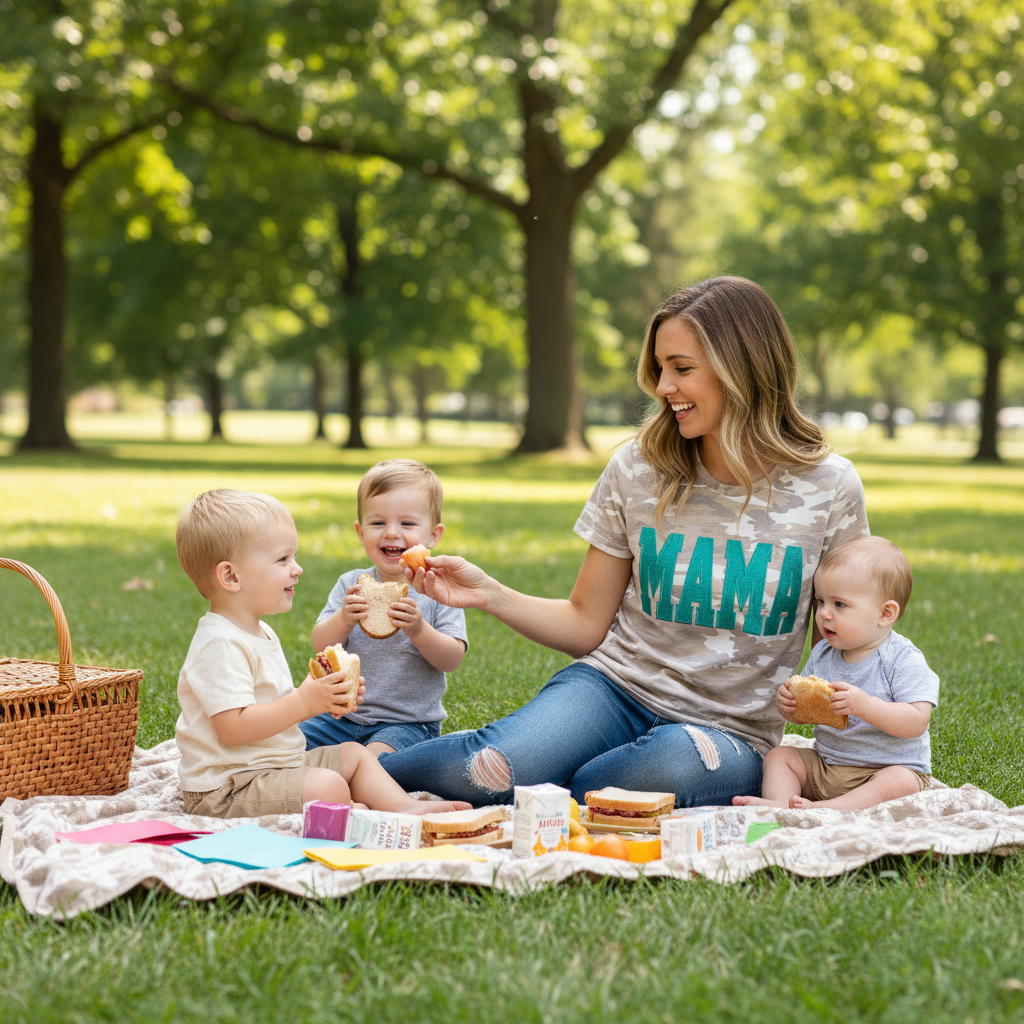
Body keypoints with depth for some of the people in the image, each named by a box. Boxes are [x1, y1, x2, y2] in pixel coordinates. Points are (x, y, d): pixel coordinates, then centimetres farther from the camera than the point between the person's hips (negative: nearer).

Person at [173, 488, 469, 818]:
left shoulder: (260, 632, 14)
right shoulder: (220, 645, -22)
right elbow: (233, 728, -29)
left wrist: (322, 696, 2)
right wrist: (304, 701, -24)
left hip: (278, 765, 11)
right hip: (226, 789, -11)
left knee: (353, 755, 13)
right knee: (329, 787, -27)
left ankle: (406, 808, 1)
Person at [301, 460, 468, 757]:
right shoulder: (351, 584, 4)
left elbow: (452, 660, -12)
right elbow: (320, 645, -3)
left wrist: (419, 630, -30)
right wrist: (343, 620, -24)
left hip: (409, 722, -4)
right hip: (345, 714, 4)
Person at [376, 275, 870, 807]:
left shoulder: (827, 487, -4)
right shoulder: (639, 468, 0)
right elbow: (586, 624, 6)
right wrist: (489, 594, -7)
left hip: (732, 732, 0)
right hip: (616, 684, 0)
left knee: (680, 761, -39)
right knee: (489, 771, -33)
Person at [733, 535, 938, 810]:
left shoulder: (903, 660, -14)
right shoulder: (822, 654, 4)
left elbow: (916, 722, -23)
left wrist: (865, 705, -35)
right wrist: (788, 704, -12)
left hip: (893, 767, -6)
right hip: (824, 766, 6)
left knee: (901, 783, -34)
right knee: (779, 755, -5)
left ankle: (825, 809, -47)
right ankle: (779, 804, -32)